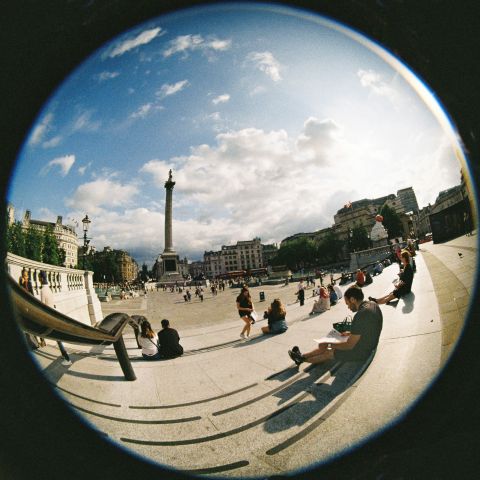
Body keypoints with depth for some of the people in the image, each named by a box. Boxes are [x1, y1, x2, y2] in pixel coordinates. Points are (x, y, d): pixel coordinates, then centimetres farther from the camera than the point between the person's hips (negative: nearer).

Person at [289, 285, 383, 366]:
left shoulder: (360, 315, -31)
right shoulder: (372, 304, -2)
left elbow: (349, 345, -24)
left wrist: (330, 344, -11)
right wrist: (351, 333, 9)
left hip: (360, 353, -8)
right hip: (368, 346, 8)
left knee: (327, 353, 7)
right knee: (323, 345, 12)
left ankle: (303, 358, 26)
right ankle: (303, 356, 25)